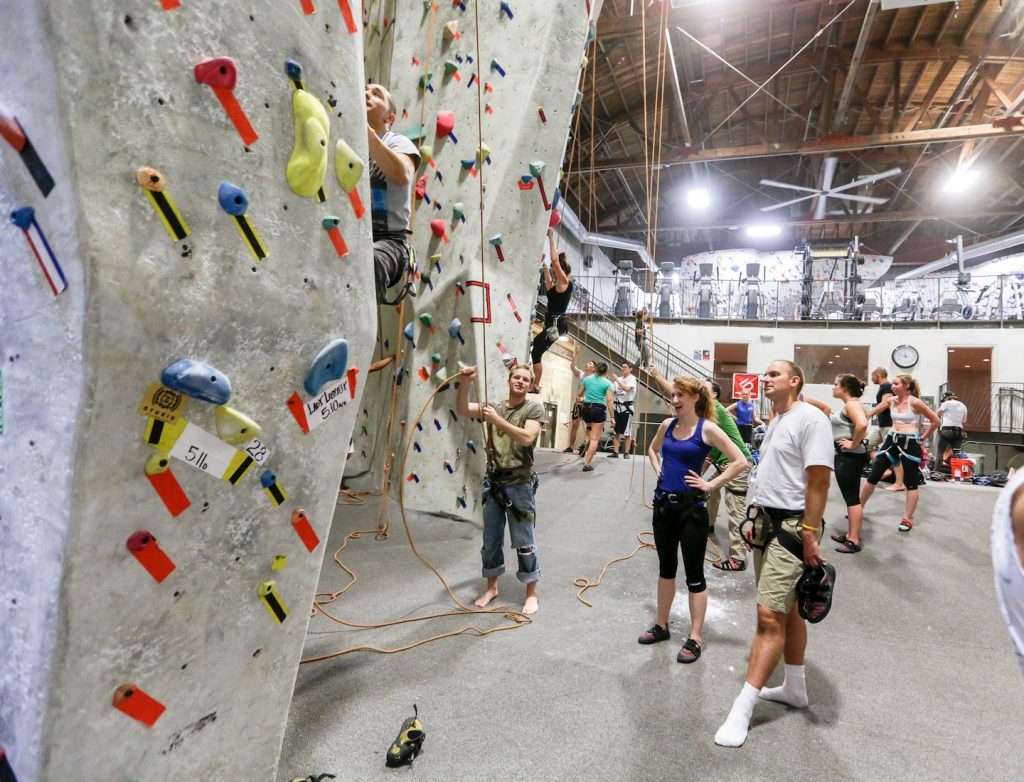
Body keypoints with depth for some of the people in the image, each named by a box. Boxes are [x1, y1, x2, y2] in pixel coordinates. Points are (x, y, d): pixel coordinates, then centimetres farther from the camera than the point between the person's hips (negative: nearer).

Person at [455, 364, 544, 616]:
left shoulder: (534, 408, -5)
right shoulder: (495, 407, 6)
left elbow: (527, 438, -21)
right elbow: (462, 409, -7)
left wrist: (497, 420, -25)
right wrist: (465, 383, -22)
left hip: (520, 484, -4)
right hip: (494, 482, 4)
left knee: (524, 542, 4)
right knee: (491, 539, 16)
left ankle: (531, 594, 21)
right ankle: (491, 587, 34)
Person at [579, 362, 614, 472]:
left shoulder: (587, 379, 9)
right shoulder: (607, 383, -2)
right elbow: (609, 400, -7)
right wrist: (612, 416, -3)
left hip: (586, 408, 4)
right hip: (599, 409, -4)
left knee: (590, 432, 35)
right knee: (595, 438, -2)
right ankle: (587, 464, -6)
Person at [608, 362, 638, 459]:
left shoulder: (632, 378, -4)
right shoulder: (618, 379, 12)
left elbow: (626, 388, -22)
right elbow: (612, 392, 11)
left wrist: (617, 380, -17)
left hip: (626, 407, -6)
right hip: (617, 406, 6)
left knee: (627, 431, 0)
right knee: (616, 431, 7)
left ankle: (627, 453, 6)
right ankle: (615, 452, 11)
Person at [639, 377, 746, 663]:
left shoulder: (707, 429, -12)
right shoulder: (667, 425, 4)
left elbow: (740, 461, -14)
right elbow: (653, 450, 24)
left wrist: (710, 485, -13)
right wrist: (659, 470, 8)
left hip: (691, 508, -5)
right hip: (663, 504, 6)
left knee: (694, 575, 5)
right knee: (666, 568, 17)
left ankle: (695, 639, 17)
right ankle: (661, 626, 31)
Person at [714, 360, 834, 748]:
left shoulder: (810, 419, -13)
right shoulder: (775, 421, 16)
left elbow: (819, 481, -18)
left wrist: (810, 535, -20)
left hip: (791, 527, -9)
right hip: (766, 523, 9)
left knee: (770, 616, -9)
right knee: (787, 609, 18)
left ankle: (742, 708, -4)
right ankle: (795, 688, 32)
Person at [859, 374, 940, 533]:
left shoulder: (914, 402, -10)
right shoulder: (891, 400, 6)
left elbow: (935, 420, -4)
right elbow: (870, 413, 11)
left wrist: (923, 438, 0)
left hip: (910, 442, -5)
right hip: (892, 440, 5)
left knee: (910, 482, 4)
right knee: (873, 476, 5)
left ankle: (908, 519, 15)